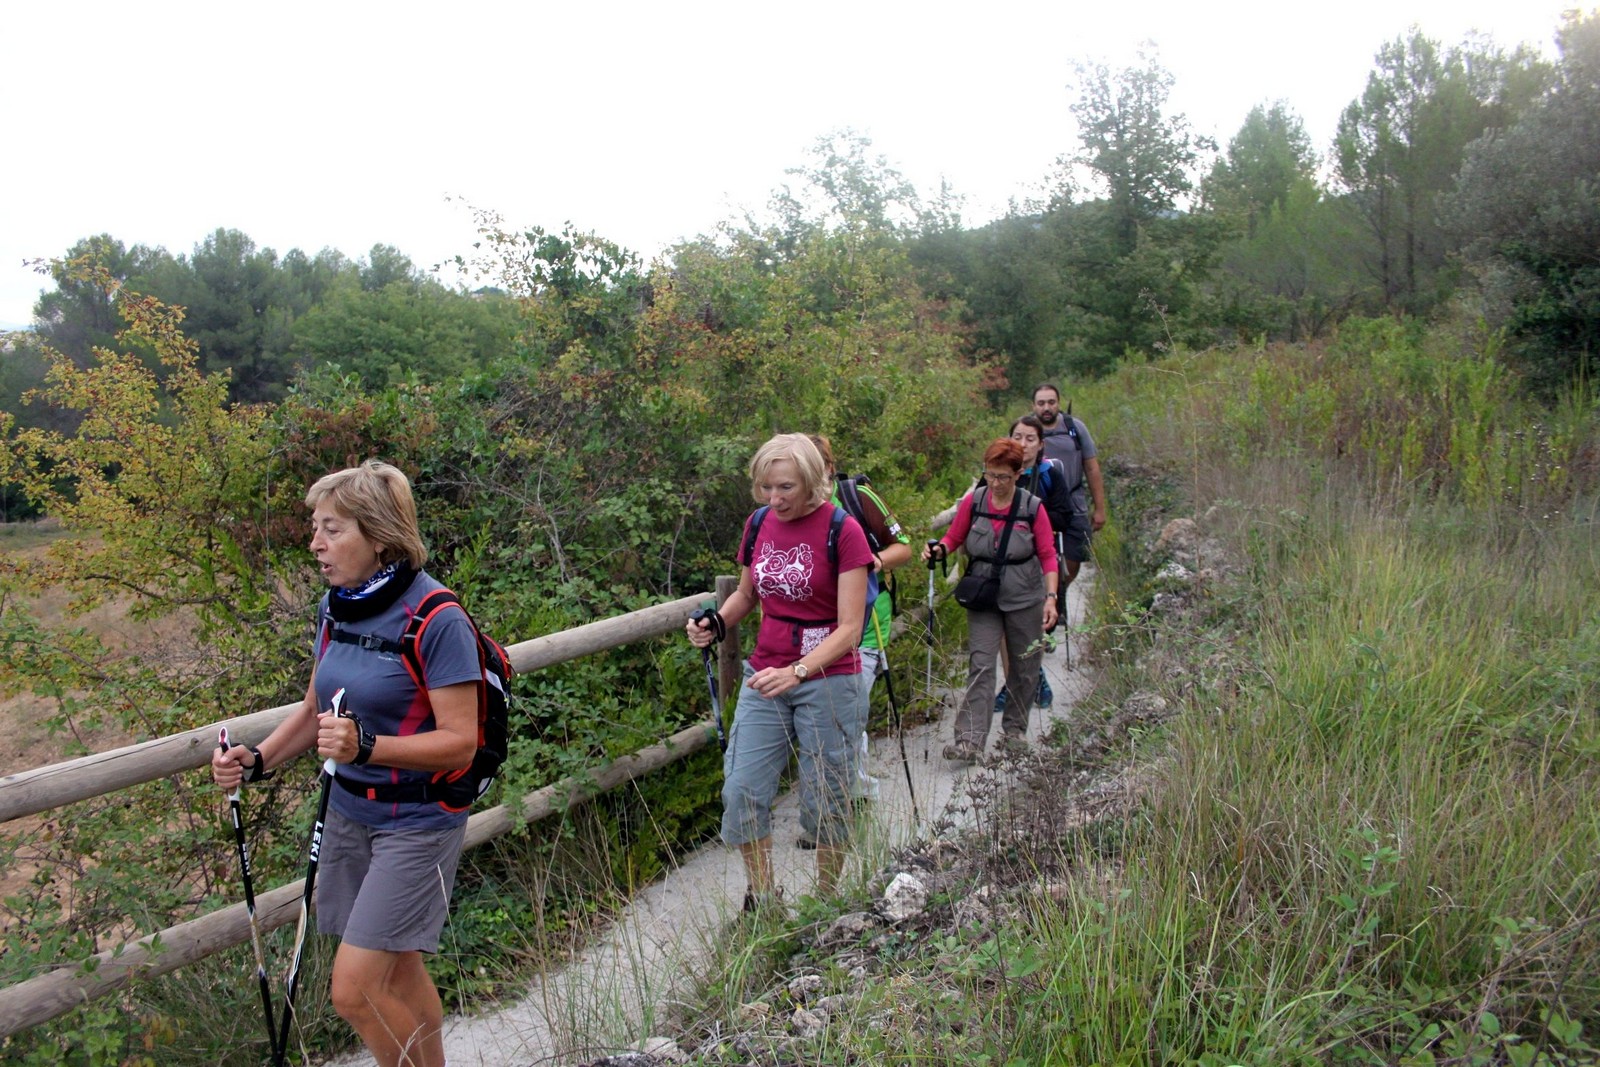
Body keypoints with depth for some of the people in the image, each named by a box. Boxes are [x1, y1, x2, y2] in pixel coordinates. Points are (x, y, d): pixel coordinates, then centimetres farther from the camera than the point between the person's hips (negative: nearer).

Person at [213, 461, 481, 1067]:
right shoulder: (335, 608, 2)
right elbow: (317, 710, 14)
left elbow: (460, 743, -22)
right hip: (348, 811, 7)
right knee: (398, 973, 18)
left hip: (417, 823, -7)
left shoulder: (437, 620, -21)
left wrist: (367, 746, -33)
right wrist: (256, 760, -1)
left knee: (355, 990, -7)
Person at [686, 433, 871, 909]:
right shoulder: (758, 523, 3)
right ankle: (760, 900, 20)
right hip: (763, 676, 5)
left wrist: (798, 671, -29)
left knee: (824, 798, 4)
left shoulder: (842, 531, -13)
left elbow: (849, 628, -15)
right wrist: (714, 624, -1)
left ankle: (827, 902, 25)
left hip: (826, 679, -5)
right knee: (741, 791, 1)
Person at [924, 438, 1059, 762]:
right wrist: (938, 549, -15)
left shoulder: (1032, 508, -6)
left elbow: (1048, 556, -1)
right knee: (980, 666, -9)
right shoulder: (973, 502, -3)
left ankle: (1014, 729, 30)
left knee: (1024, 668, 11)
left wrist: (1051, 596, -8)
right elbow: (953, 538, 7)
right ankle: (970, 741, -13)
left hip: (1024, 601, 0)